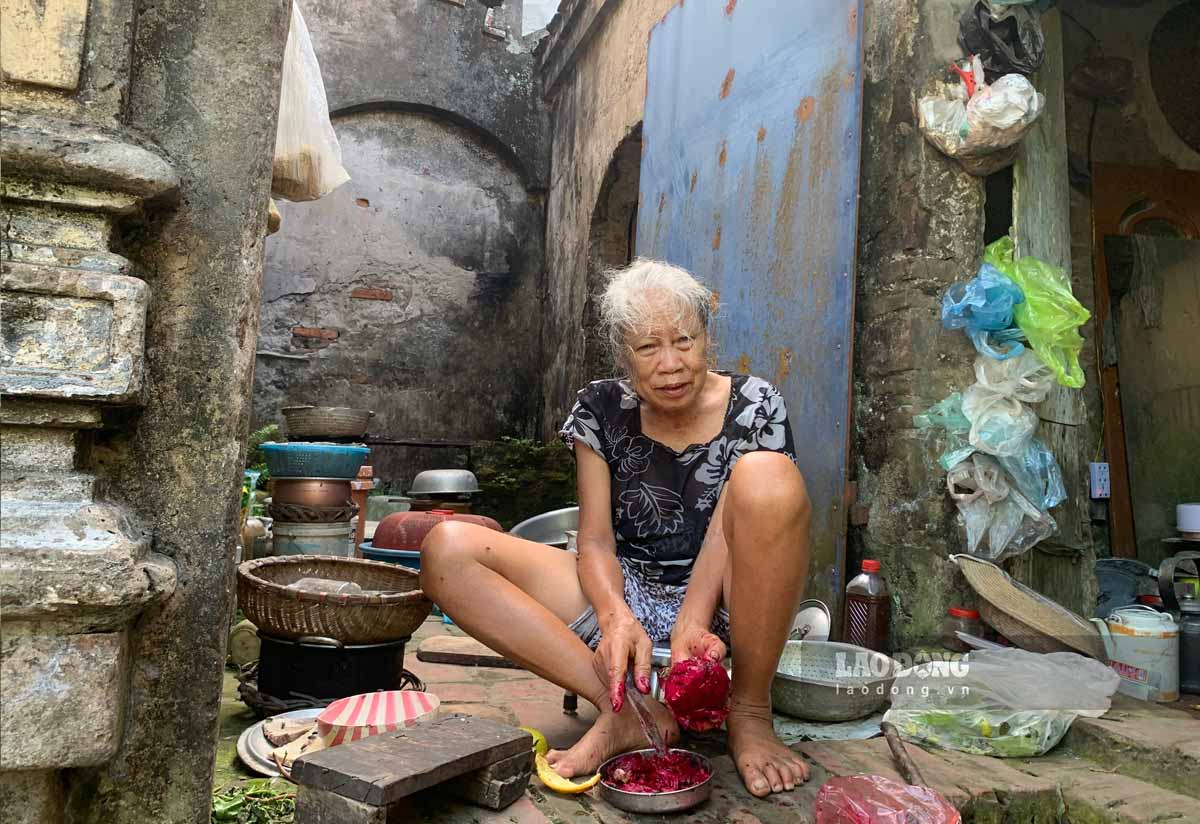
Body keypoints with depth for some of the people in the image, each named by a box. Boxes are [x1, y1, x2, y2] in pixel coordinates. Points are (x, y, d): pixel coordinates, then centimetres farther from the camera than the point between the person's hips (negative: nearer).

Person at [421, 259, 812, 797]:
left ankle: (750, 711, -18)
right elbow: (596, 540, -6)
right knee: (446, 549, -18)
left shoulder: (753, 405, -5)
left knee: (767, 476, -35)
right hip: (627, 593, 3)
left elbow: (725, 535, -15)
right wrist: (616, 617, -27)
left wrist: (693, 624, -33)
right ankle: (628, 713, -25)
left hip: (722, 601, -2)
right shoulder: (602, 410, -1)